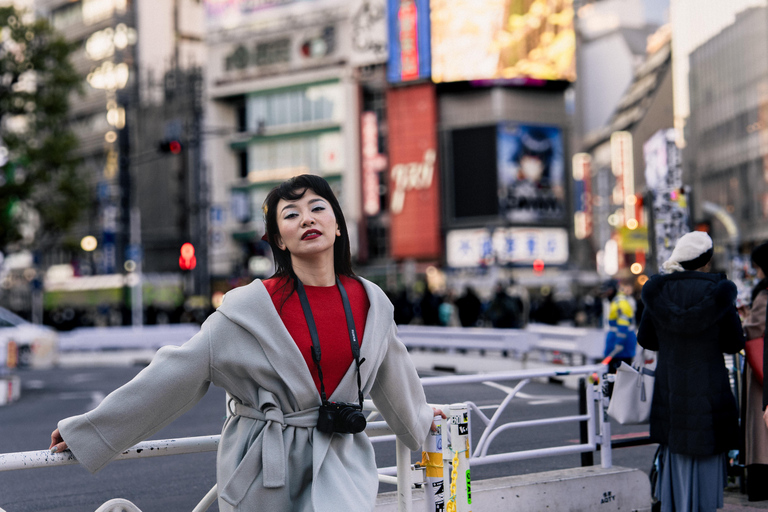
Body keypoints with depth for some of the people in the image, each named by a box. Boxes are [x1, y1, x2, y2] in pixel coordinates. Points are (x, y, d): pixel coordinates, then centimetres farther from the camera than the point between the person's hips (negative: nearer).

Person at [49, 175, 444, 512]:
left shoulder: (370, 302, 3)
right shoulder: (252, 308, -8)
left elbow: (390, 369, 24)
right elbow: (177, 374, -5)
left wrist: (419, 419, 43)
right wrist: (87, 430, -5)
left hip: (340, 466, 2)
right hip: (263, 477, -2)